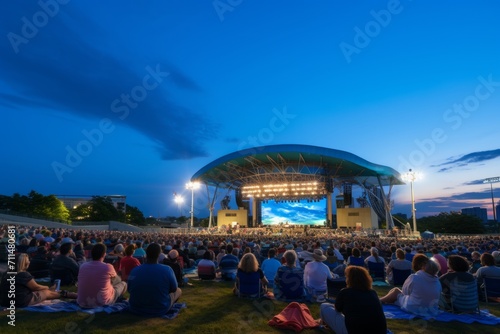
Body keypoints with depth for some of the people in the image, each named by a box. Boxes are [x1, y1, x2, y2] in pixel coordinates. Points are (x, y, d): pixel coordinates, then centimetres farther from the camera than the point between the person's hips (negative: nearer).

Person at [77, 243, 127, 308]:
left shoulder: (83, 266, -5)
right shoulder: (108, 267, -16)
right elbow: (115, 277, 9)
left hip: (83, 302, 5)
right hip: (102, 303, -5)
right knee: (123, 284, 17)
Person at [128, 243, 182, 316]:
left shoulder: (134, 271, -16)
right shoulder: (167, 270, -22)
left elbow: (130, 290, 2)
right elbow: (174, 289, -6)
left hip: (136, 310, 2)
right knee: (178, 291, 21)